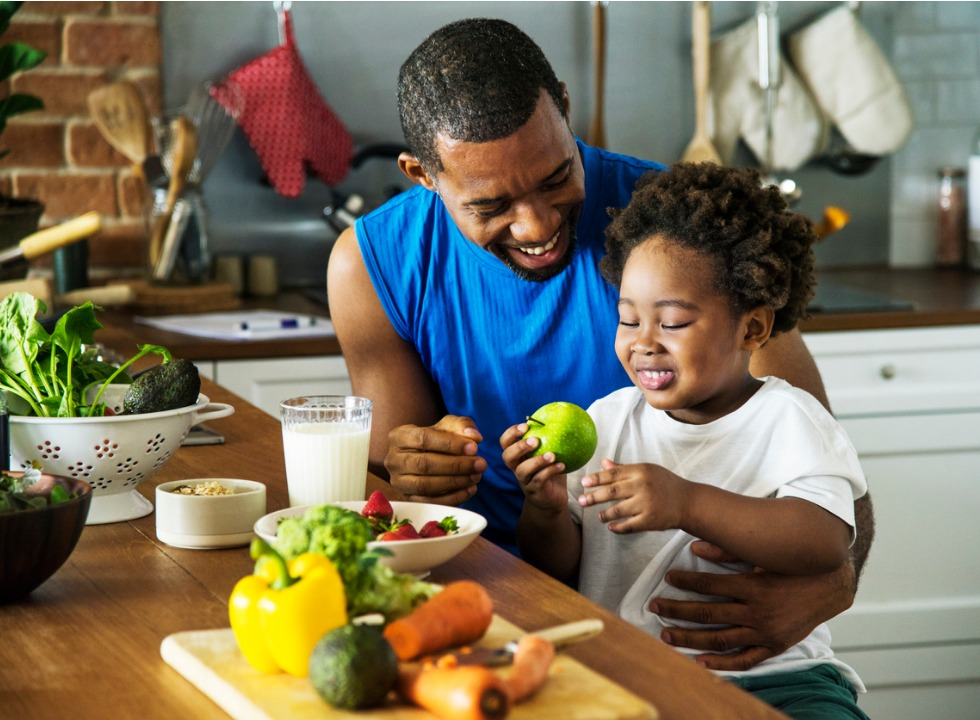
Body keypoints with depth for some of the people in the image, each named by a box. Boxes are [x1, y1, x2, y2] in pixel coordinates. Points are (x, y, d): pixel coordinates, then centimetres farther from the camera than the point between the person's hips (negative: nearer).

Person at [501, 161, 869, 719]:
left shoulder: (789, 421, 0)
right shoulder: (608, 419, 13)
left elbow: (827, 543, -18)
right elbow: (556, 568, 13)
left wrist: (687, 503, -27)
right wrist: (546, 510, -10)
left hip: (766, 673, -3)